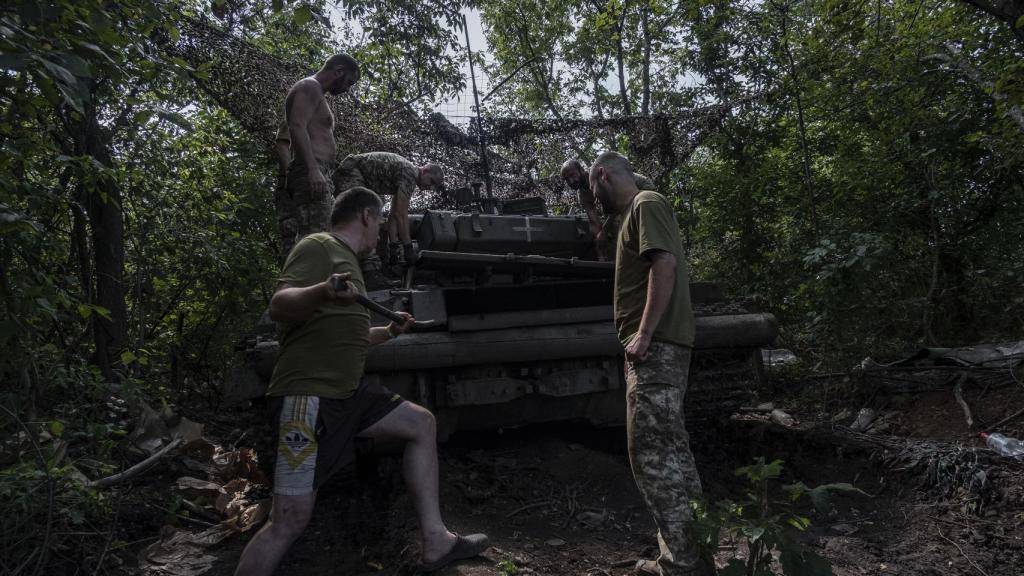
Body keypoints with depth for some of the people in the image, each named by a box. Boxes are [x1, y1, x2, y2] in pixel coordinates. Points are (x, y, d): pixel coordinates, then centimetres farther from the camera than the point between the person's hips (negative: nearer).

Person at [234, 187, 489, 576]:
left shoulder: (345, 259, 21)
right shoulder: (318, 246, -7)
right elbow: (279, 307, -25)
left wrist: (389, 333, 34)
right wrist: (321, 292, -43)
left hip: (346, 392, 10)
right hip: (307, 396, -10)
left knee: (421, 424, 12)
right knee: (291, 521, -14)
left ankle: (435, 543, 9)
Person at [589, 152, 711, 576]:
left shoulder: (646, 204, -6)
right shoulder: (637, 211, 23)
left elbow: (665, 263, -20)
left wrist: (644, 333, -24)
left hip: (656, 346, -11)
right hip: (655, 347, 11)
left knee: (653, 452, -11)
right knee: (668, 449, 13)